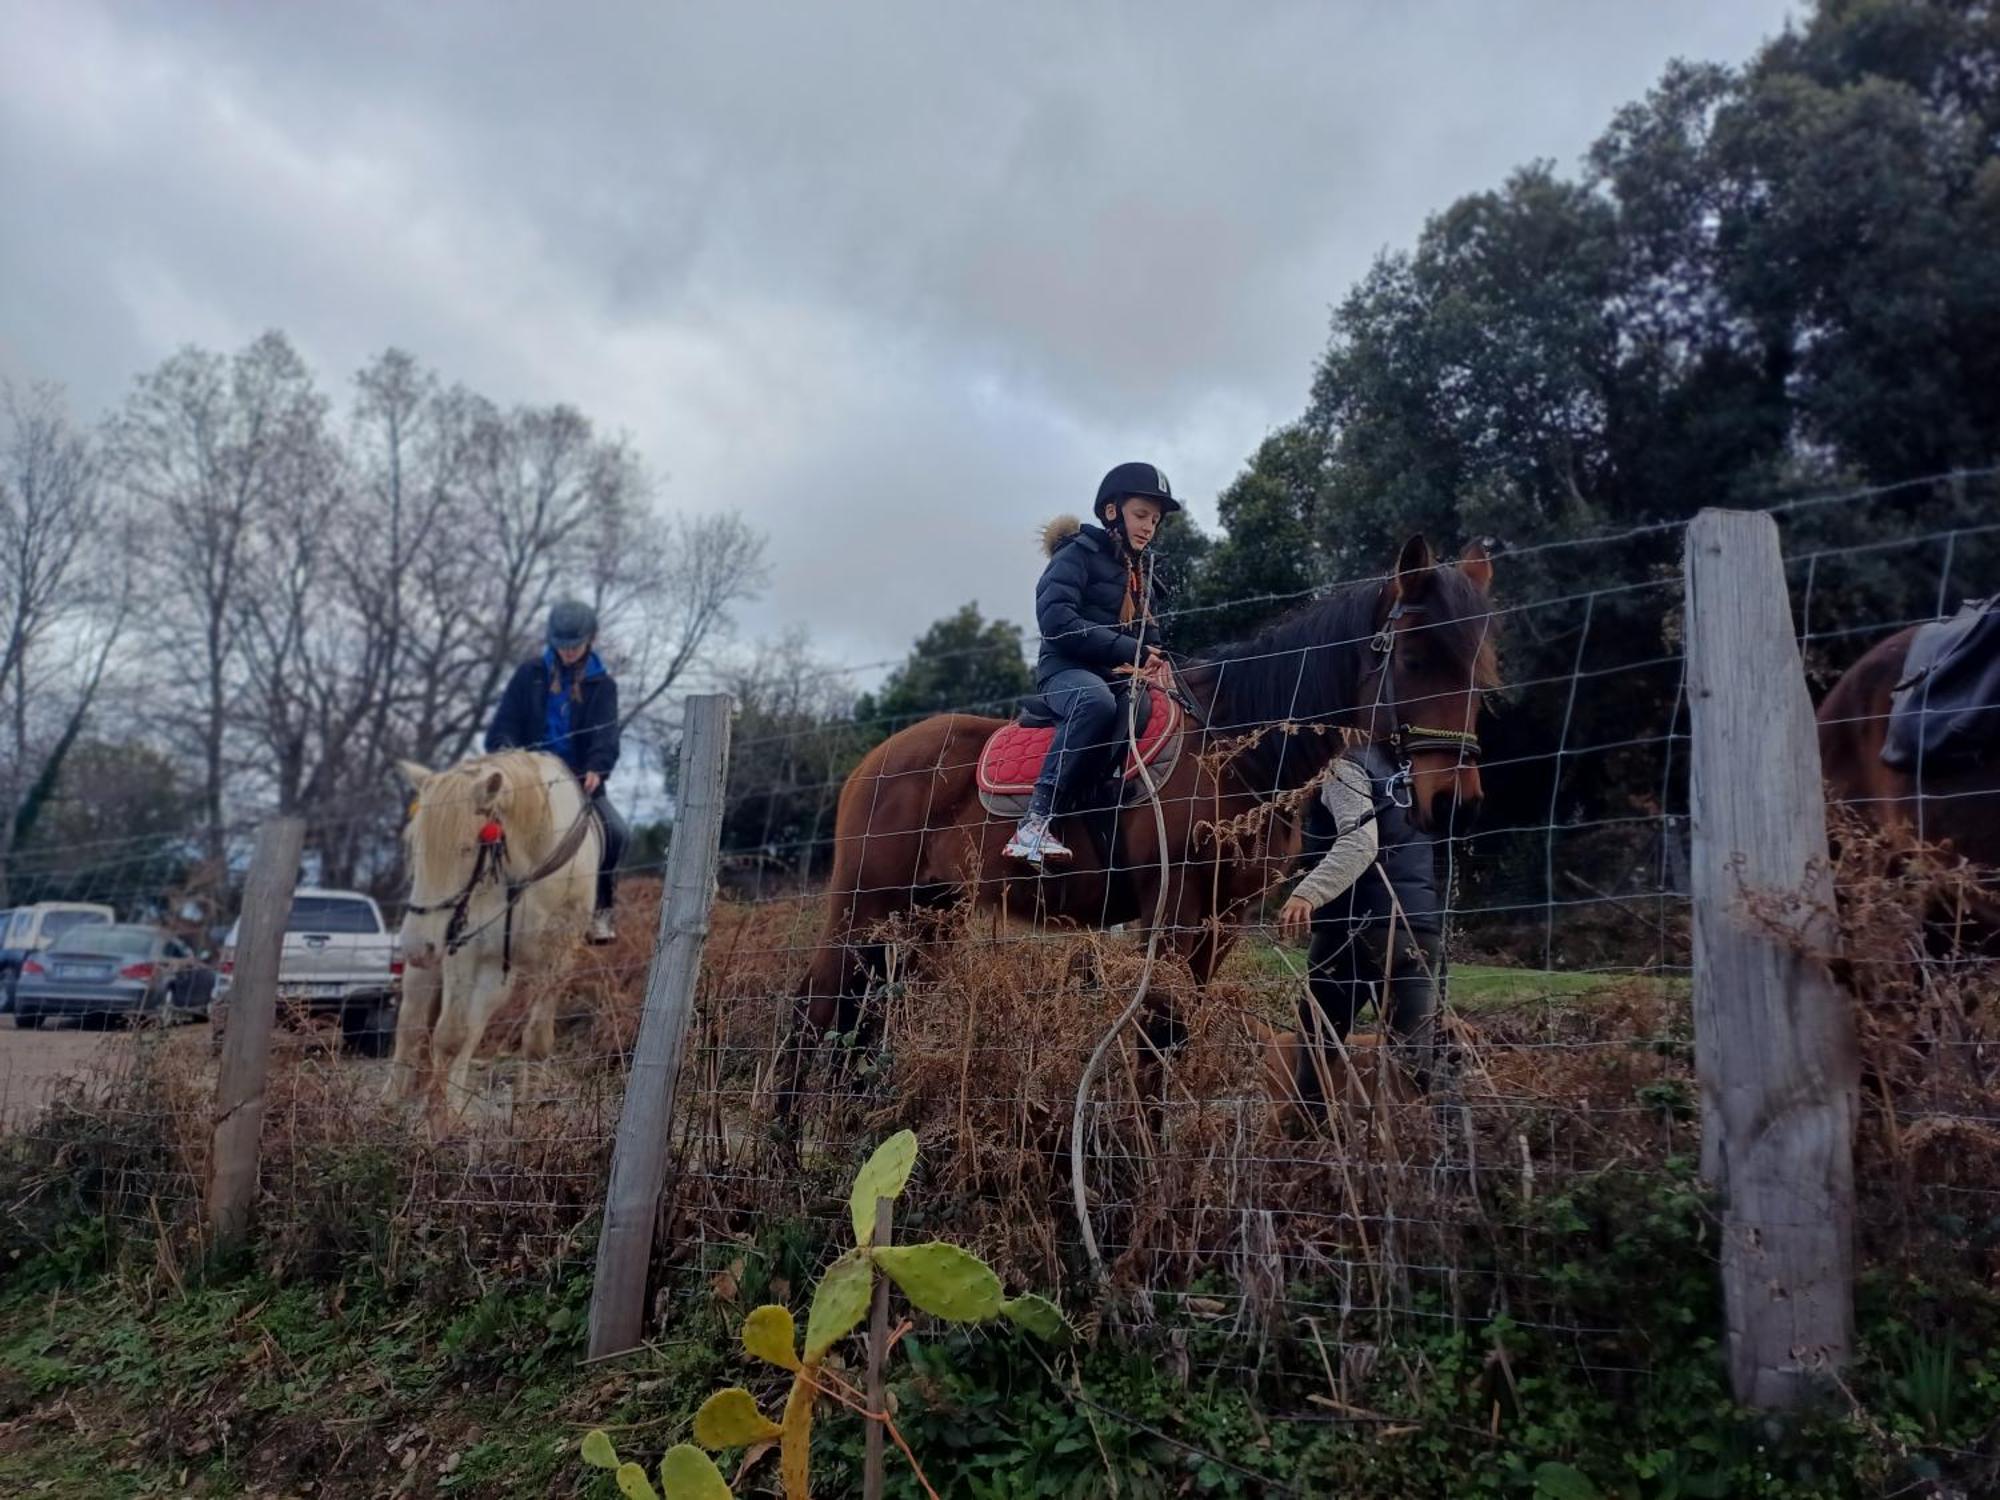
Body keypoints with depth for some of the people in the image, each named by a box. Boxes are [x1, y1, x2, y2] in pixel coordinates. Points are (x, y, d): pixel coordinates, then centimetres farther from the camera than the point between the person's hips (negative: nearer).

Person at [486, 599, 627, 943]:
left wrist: (597, 768, -29)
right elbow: (504, 721, 2)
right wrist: (505, 751, -21)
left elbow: (606, 734, -8)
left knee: (615, 830, -24)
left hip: (581, 778, 0)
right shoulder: (531, 673, 6)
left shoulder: (602, 684, 5)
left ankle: (600, 907, -7)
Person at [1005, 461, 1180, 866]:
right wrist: (1129, 650, -19)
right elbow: (1056, 619, -16)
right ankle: (1035, 822, -41)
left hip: (1123, 677, 8)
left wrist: (1153, 660, -2)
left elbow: (1148, 634, 25)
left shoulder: (1141, 574, 23)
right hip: (1067, 670, -8)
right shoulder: (1079, 555, -1)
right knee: (1097, 702, -40)